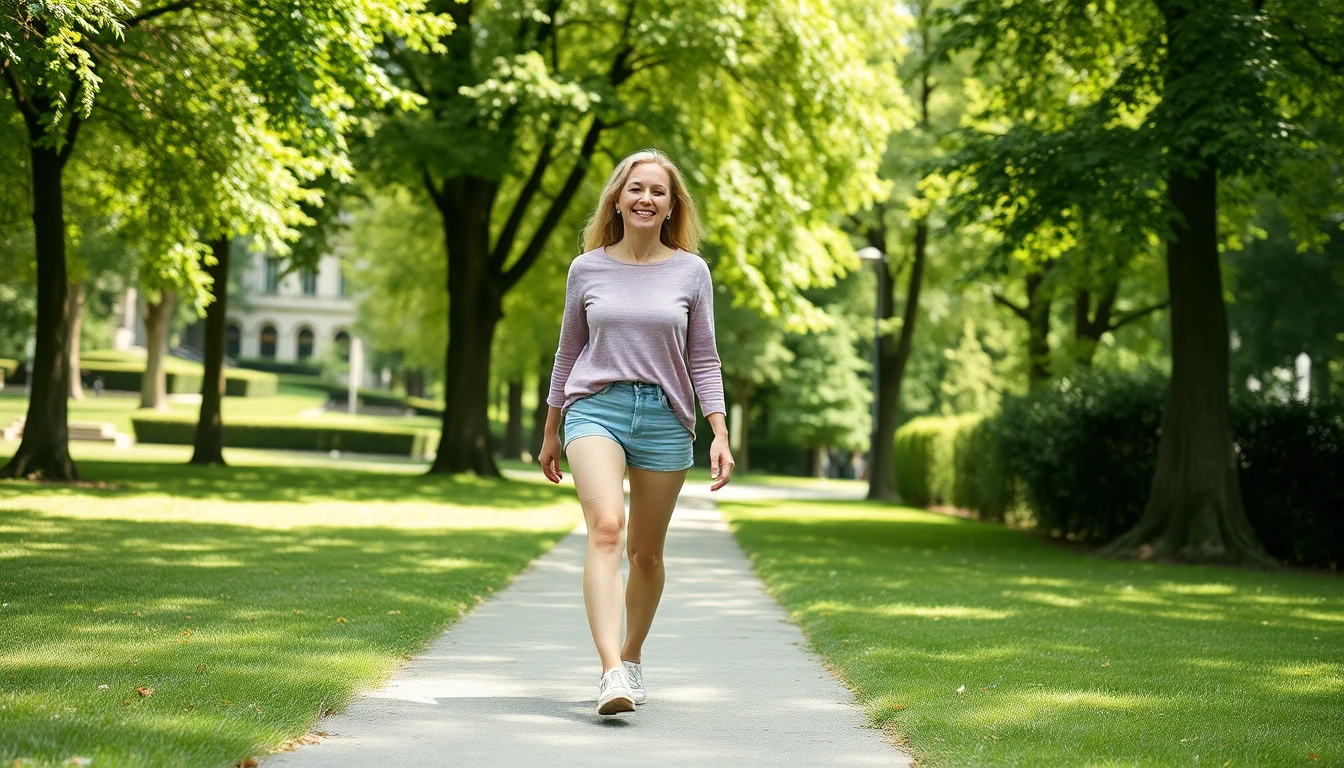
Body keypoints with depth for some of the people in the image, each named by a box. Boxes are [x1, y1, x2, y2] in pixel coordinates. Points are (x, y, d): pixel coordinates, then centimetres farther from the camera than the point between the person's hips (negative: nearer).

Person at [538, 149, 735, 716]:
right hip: (595, 408, -1)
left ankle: (632, 657, 32)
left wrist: (720, 436, -1)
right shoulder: (587, 269, 6)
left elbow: (703, 360, 7)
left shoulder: (691, 271, 5)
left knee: (646, 552, 9)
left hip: (665, 416, 1)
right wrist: (550, 433, 19)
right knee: (606, 527, -23)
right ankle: (611, 673, -33)